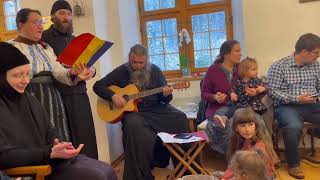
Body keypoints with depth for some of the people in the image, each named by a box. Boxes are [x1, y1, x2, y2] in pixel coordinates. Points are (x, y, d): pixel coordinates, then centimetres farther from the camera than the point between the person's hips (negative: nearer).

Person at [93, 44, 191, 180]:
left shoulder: (155, 70, 5)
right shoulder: (121, 71, 1)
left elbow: (165, 100, 6)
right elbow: (98, 86, 1)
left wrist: (166, 95, -19)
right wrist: (112, 95, -16)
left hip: (155, 108, 3)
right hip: (133, 111, -2)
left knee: (180, 118, -19)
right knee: (133, 124, -36)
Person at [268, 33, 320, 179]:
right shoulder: (278, 66, -5)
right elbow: (272, 90, -10)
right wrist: (296, 98, -17)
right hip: (287, 106, -5)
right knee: (294, 127, -35)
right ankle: (293, 164, -9)